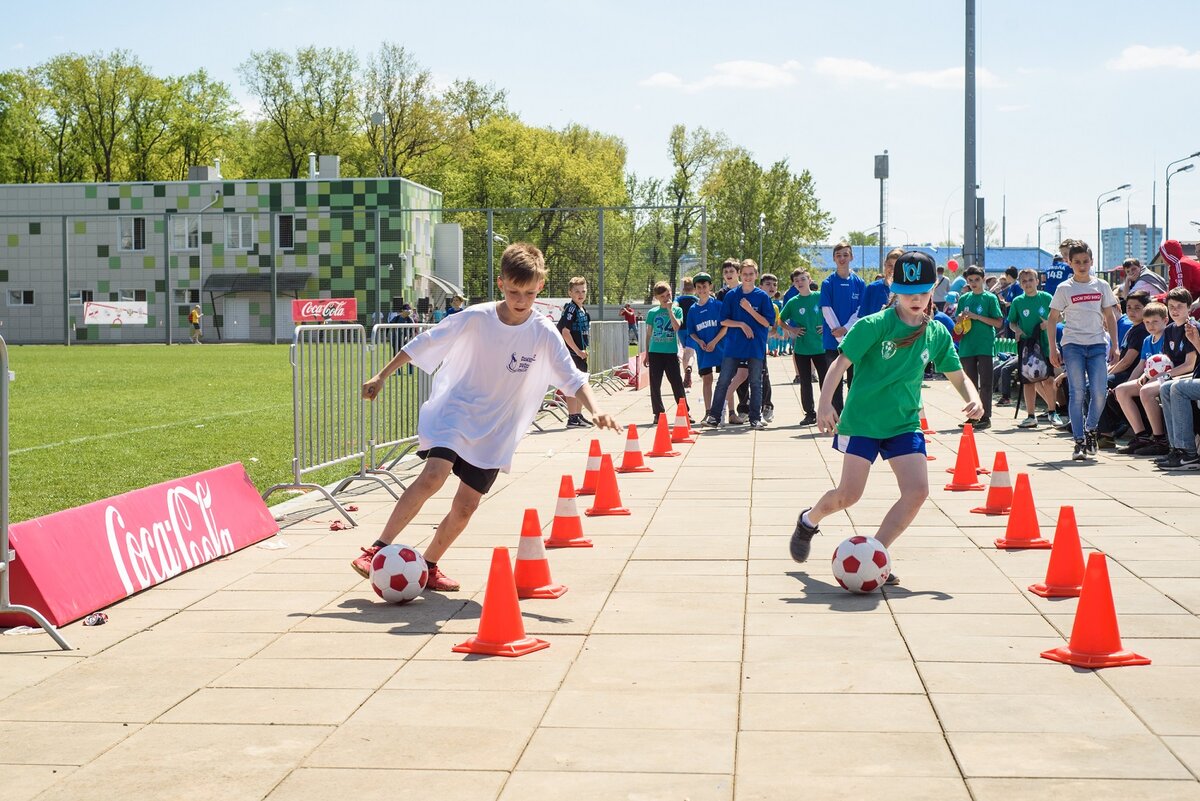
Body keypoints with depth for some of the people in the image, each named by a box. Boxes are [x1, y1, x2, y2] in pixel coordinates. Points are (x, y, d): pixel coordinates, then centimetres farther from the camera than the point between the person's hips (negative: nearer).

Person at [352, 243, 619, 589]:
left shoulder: (545, 334, -9)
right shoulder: (475, 318, -12)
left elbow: (573, 378, -8)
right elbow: (423, 343, -2)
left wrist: (595, 409, -27)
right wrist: (382, 375, 1)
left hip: (496, 432, 3)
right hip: (455, 411, -2)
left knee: (466, 506, 2)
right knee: (433, 476, -25)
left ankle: (428, 565, 23)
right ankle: (377, 550, -20)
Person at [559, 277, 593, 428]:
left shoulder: (583, 310, 14)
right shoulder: (570, 309, -13)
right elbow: (565, 332, -20)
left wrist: (584, 350, 15)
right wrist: (578, 351, -18)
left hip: (580, 353, 9)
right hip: (571, 353, -9)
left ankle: (579, 415, 24)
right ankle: (572, 418, -4)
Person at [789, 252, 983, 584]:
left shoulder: (937, 334, 1)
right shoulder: (875, 325, -13)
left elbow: (958, 375, 10)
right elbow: (840, 363, -13)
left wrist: (973, 399, -12)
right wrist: (825, 404, -25)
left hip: (905, 423, 4)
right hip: (862, 420, -4)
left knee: (917, 490, -13)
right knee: (849, 495, -3)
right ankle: (809, 520, 31)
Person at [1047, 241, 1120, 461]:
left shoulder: (1101, 286, 10)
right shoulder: (1064, 288, 3)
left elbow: (1110, 316, 14)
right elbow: (1053, 319, 4)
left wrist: (1114, 345, 8)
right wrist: (1053, 349, -1)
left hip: (1097, 345, 2)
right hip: (1073, 345, -2)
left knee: (1099, 393, -6)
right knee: (1077, 394, -5)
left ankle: (1090, 429, 19)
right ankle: (1079, 442, 0)